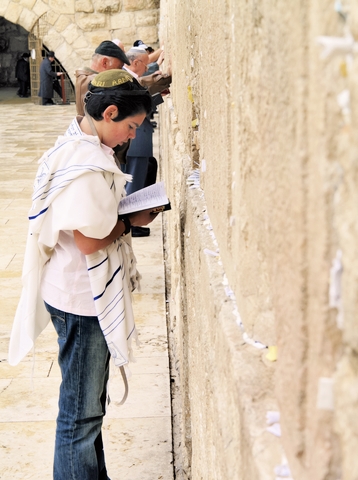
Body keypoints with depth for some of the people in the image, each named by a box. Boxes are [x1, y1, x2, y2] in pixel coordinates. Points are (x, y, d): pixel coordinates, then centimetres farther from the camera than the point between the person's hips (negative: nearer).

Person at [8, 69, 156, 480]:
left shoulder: (81, 145, 7)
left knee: (88, 404, 22)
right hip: (81, 299, -10)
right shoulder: (85, 162, -25)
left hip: (84, 293, 10)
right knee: (81, 413, 4)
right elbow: (88, 239, -25)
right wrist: (131, 220, -12)